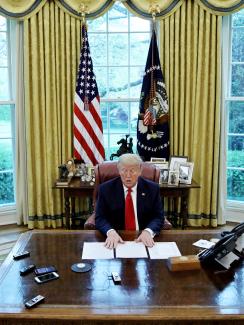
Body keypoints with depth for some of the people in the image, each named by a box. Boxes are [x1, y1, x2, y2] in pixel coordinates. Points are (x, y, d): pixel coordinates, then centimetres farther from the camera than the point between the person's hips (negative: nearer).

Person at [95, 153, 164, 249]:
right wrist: (111, 232, -22)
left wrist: (148, 231, -20)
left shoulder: (152, 188, 0)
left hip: (143, 239, 2)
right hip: (116, 239, -2)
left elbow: (158, 217, 1)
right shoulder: (106, 189, -2)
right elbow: (100, 218, -2)